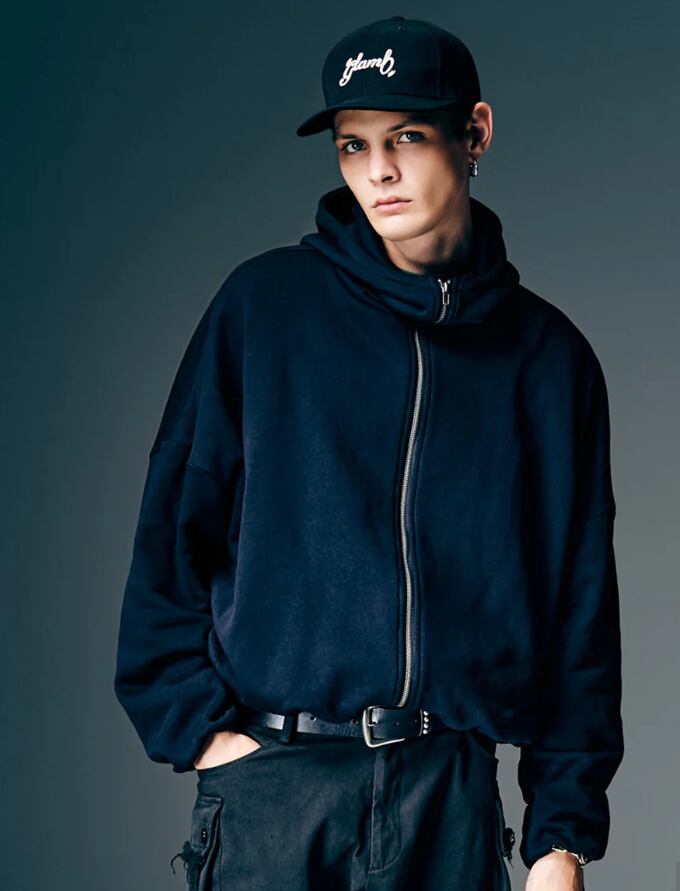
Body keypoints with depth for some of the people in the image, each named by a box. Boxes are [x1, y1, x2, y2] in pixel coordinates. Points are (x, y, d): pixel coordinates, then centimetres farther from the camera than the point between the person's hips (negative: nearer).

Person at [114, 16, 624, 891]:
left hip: (455, 793, 1)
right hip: (273, 783, -1)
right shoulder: (265, 303, 3)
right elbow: (172, 524, 3)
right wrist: (194, 720, -6)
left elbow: (580, 602, 7)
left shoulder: (547, 353, 6)